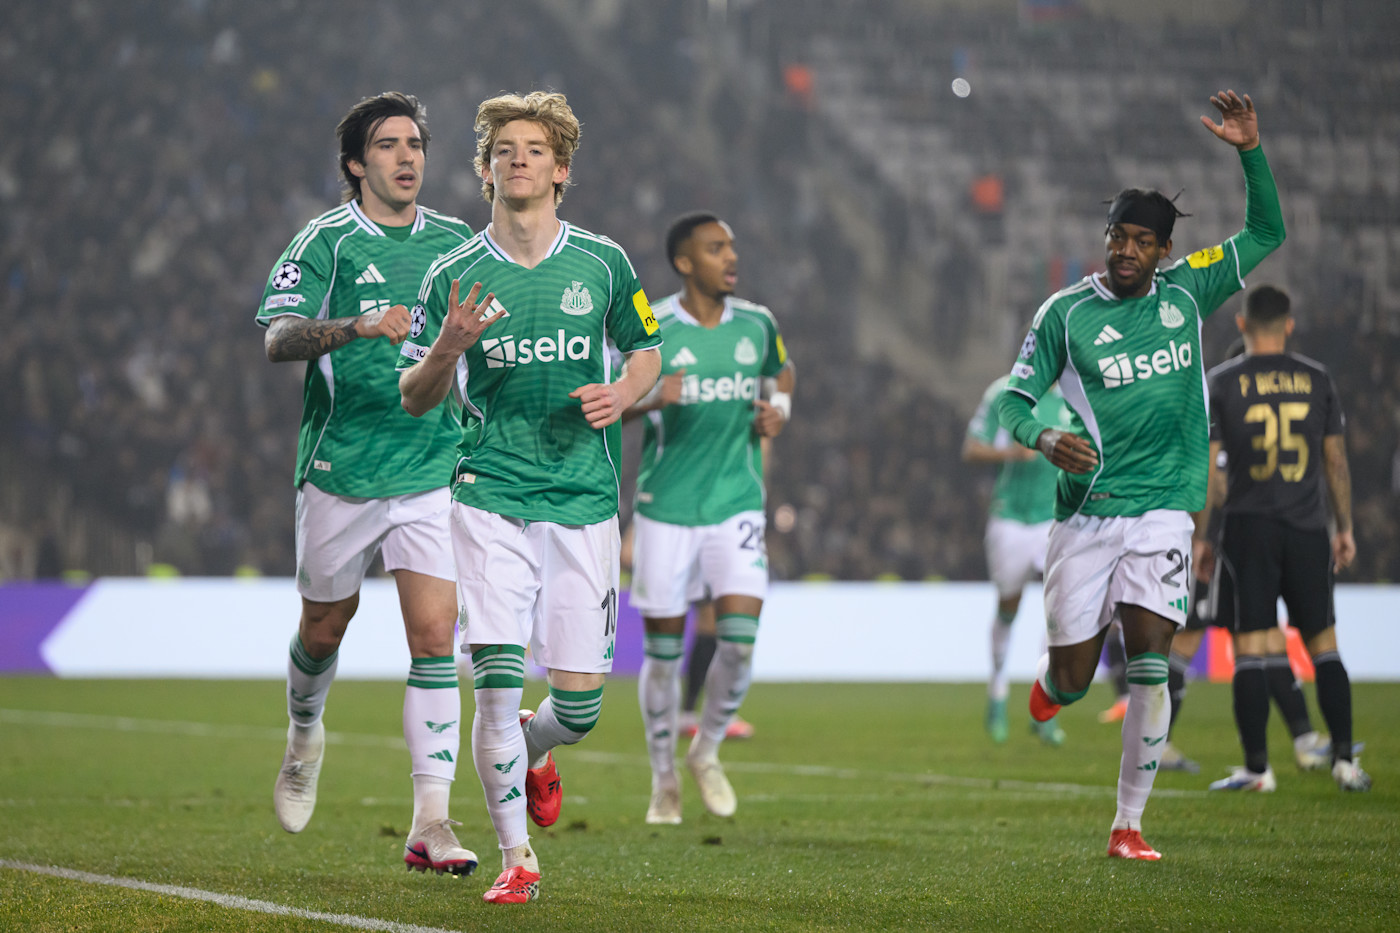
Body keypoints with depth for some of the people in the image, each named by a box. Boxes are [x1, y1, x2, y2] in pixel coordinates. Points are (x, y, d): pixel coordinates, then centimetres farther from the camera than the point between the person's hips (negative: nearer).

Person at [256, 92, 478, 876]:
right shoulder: (326, 242, -4)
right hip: (340, 470, -1)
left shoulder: (458, 243, 8)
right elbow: (279, 338, -18)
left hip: (433, 471, 2)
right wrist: (357, 327, -33)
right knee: (325, 627, 14)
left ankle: (431, 823, -13)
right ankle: (306, 735, 47)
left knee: (434, 635, -11)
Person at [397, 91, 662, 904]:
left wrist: (623, 393, -5)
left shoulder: (603, 263, 3)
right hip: (491, 498, -1)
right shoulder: (453, 277, 1)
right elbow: (415, 399, 5)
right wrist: (448, 347, -16)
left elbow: (647, 349, 17)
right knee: (498, 682, -13)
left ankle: (531, 752, 38)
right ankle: (517, 858, 1)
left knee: (580, 704, 1)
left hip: (585, 501, 1)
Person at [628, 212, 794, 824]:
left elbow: (783, 369, 26)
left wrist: (780, 407, 4)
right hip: (666, 509, -2)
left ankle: (708, 751, 13)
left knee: (739, 637, -13)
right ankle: (664, 780, 21)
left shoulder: (756, 324, 5)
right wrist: (649, 398, -26)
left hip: (737, 504, 2)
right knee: (663, 650, 3)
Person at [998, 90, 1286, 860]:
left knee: (1148, 662, -15)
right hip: (1085, 510, -1)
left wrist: (1250, 152, -4)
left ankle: (1129, 824, -7)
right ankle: (1050, 677, 42)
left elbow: (1265, 234, 10)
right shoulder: (1065, 312, 0)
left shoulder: (1186, 293, 6)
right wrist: (1044, 438, -20)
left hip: (1162, 508, 1)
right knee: (1071, 681, 1)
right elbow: (1014, 397, 2)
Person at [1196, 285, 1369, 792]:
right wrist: (1344, 528, 16)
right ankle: (1344, 759, 5)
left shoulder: (1220, 383, -1)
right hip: (1307, 529, 2)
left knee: (1249, 649, 0)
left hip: (1248, 527, -2)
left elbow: (1207, 469, -4)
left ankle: (1257, 766, -2)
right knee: (1323, 644, 9)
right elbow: (1336, 461, 8)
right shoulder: (1317, 380, 5)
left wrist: (1200, 536, 3)